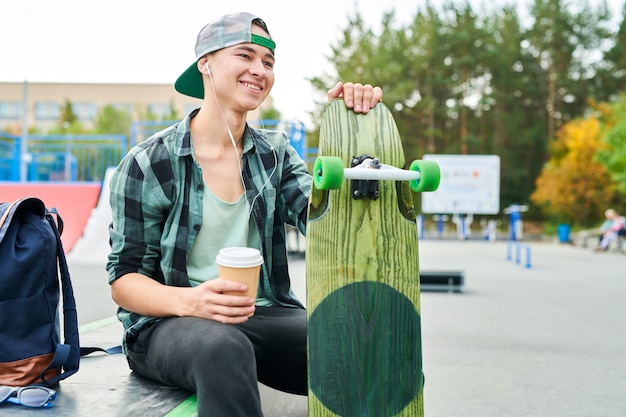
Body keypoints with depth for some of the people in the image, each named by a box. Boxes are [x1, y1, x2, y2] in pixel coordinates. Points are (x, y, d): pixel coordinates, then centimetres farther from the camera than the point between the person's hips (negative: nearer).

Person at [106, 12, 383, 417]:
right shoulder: (149, 163, -5)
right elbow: (124, 278, -4)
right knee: (223, 349, -40)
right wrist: (190, 301, -24)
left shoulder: (275, 152, 8)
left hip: (264, 315, 4)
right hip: (168, 322, -3)